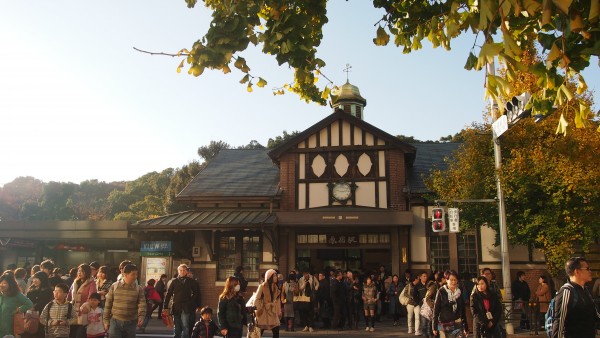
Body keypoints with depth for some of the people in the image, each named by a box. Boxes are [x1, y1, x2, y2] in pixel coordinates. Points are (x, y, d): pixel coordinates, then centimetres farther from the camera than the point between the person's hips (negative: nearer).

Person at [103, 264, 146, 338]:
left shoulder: (139, 289, -2)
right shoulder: (114, 286, -2)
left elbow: (142, 304, -9)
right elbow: (108, 304, 4)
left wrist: (141, 316, -27)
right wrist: (106, 320, 3)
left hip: (131, 323, 1)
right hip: (115, 321, -1)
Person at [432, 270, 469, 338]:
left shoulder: (459, 292, 6)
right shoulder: (441, 292, -5)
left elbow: (463, 310, 12)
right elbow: (436, 309, -4)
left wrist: (466, 327, 13)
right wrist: (434, 327, -7)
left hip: (458, 325, 2)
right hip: (444, 325, -2)